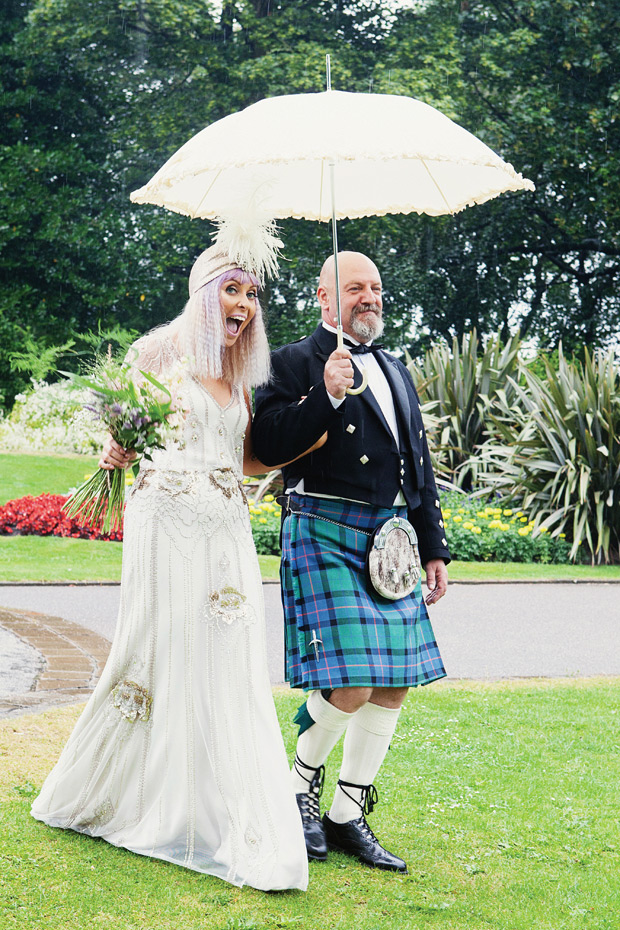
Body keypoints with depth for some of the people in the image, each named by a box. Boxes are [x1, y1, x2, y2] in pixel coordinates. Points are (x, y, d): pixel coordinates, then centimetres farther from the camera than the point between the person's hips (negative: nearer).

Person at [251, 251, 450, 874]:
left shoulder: (395, 372, 21)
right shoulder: (293, 364, 0)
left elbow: (419, 466, 23)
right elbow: (269, 446, -13)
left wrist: (433, 548, 19)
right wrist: (326, 395, -22)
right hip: (325, 535, -7)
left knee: (394, 686, 4)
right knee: (352, 686, -15)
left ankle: (348, 817, 15)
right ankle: (302, 782, 13)